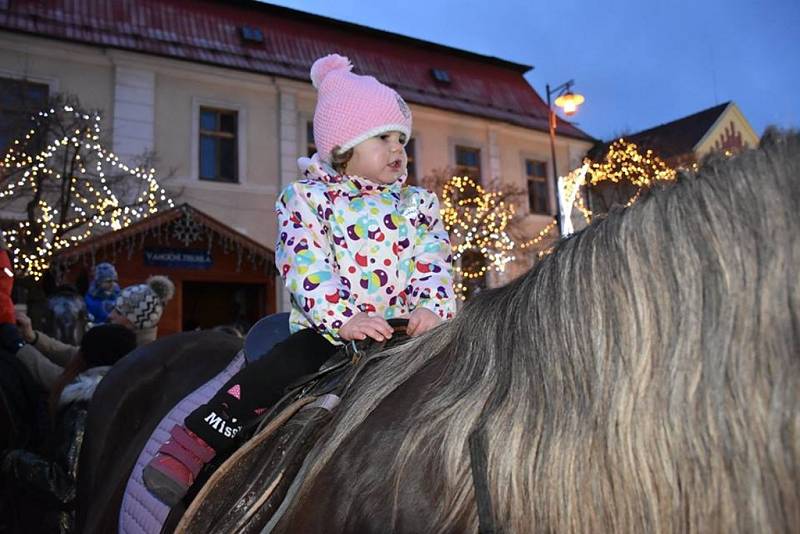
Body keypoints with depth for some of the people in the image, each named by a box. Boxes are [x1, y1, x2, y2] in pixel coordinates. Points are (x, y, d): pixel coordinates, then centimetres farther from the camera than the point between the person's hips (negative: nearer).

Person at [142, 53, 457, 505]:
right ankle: (189, 447, -14)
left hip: (405, 329, 3)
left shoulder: (418, 204, 16)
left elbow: (433, 264, 5)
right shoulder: (307, 199, 6)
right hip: (328, 330, -3)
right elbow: (309, 269, -9)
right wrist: (344, 318, -25)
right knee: (271, 375, -23)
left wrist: (432, 308, -17)